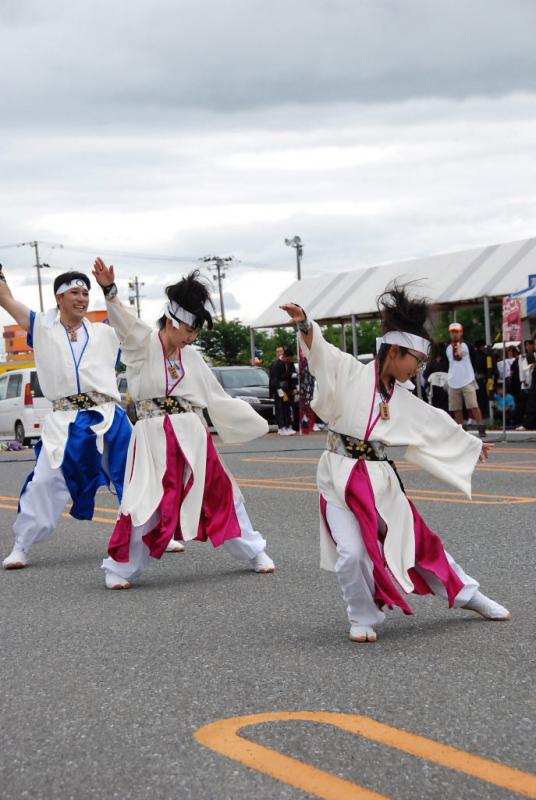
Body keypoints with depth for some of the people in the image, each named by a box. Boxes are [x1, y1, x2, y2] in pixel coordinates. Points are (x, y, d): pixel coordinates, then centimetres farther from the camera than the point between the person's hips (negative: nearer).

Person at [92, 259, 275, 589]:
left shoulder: (192, 357, 10)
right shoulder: (144, 345, -4)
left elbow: (217, 398, 19)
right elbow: (124, 322, -24)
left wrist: (256, 422, 23)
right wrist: (109, 290, -44)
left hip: (193, 438, 5)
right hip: (154, 440, -5)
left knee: (221, 494, 12)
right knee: (146, 505, -8)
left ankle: (254, 552, 29)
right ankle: (120, 569, 10)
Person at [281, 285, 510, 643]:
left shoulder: (405, 402, 7)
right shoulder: (351, 373, -8)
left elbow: (440, 426, 23)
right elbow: (320, 351, -23)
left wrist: (474, 445, 36)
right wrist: (305, 323, -44)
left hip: (381, 481, 5)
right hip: (340, 479, -5)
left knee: (420, 542, 13)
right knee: (352, 553, -15)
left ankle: (467, 595, 32)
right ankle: (364, 619, 9)